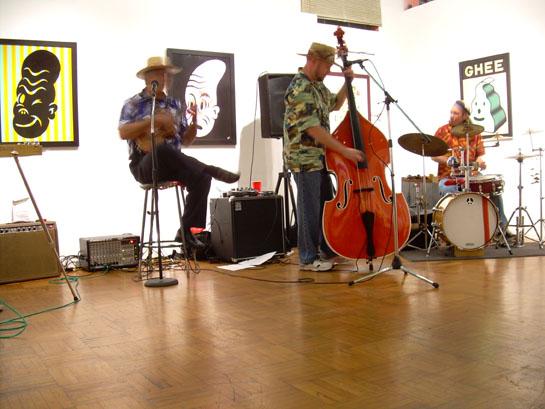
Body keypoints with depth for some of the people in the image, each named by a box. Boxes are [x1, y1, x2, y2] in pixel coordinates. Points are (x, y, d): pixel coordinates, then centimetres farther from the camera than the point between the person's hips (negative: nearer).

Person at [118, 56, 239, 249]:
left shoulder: (174, 105, 16)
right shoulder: (133, 104, 4)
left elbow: (185, 140, 15)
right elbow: (123, 133, -11)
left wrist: (194, 121, -3)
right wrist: (152, 121, -18)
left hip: (173, 165, 4)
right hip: (145, 165, -4)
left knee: (202, 176, -25)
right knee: (162, 150, -40)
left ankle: (187, 230, -17)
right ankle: (212, 171, -27)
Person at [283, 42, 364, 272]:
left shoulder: (317, 85, 11)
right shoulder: (300, 89, -19)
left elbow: (335, 104, 28)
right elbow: (313, 129, -25)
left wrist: (347, 83, 11)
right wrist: (345, 150, -25)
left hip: (320, 156, 10)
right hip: (305, 157, -10)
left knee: (327, 204, 16)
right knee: (310, 209, -2)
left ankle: (327, 249, 30)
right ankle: (308, 258, 10)